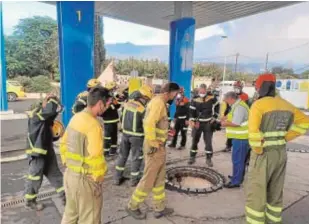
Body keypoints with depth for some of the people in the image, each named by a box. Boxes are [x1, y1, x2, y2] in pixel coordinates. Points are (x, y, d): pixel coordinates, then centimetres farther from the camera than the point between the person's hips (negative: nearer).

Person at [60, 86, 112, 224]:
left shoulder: (76, 117, 2)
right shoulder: (93, 125, -24)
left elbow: (63, 143, 11)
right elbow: (95, 158, -27)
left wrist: (67, 163, 18)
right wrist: (99, 179, -13)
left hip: (70, 174, 8)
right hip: (85, 178, -8)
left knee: (71, 212, 26)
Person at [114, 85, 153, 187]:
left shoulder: (127, 104, 0)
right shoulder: (142, 109, -19)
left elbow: (122, 119, 9)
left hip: (125, 133, 6)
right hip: (137, 136, -6)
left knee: (122, 155, 18)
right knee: (136, 157, 10)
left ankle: (118, 178, 27)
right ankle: (134, 180, 21)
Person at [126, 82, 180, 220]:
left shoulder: (160, 101, 12)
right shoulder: (158, 102, -19)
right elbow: (149, 124, -32)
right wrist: (153, 143, -23)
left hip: (160, 146, 10)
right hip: (155, 148, -10)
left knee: (159, 179, 18)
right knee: (149, 179, 4)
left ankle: (160, 208, 32)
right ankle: (132, 206, 23)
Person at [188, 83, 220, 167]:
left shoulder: (212, 98, -7)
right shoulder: (195, 100, -9)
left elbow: (217, 107, 8)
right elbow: (191, 111, -6)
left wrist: (214, 117, 2)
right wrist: (192, 120, -20)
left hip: (208, 123, 0)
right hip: (198, 123, 0)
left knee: (208, 141, 4)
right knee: (194, 140, 8)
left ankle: (208, 159, 16)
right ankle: (192, 157, 20)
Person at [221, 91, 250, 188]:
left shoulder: (239, 107, -19)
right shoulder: (238, 105, 15)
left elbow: (236, 123, -25)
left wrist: (225, 123, -10)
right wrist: (226, 119, 7)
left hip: (240, 138, -11)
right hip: (240, 137, 11)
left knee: (237, 160, -3)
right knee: (240, 159, 20)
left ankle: (236, 181, 6)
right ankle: (238, 177, 33)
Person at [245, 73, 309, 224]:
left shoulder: (258, 104, -16)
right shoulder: (286, 105, 7)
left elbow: (253, 132, -27)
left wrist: (258, 150, -13)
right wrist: (286, 138, 10)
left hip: (264, 155, -7)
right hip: (281, 153, 8)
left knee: (255, 193, 5)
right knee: (275, 193, 21)